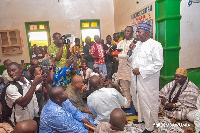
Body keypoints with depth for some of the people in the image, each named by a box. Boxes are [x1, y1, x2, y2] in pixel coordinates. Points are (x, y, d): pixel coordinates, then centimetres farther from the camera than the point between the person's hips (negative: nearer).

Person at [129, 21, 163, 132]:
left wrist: (141, 71, -20)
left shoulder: (155, 45, -12)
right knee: (137, 100, 20)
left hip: (147, 80, -7)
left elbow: (158, 64, -18)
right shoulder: (137, 44, 12)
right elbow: (132, 60, 18)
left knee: (148, 102, 4)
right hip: (136, 79, 8)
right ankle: (141, 118, 45)